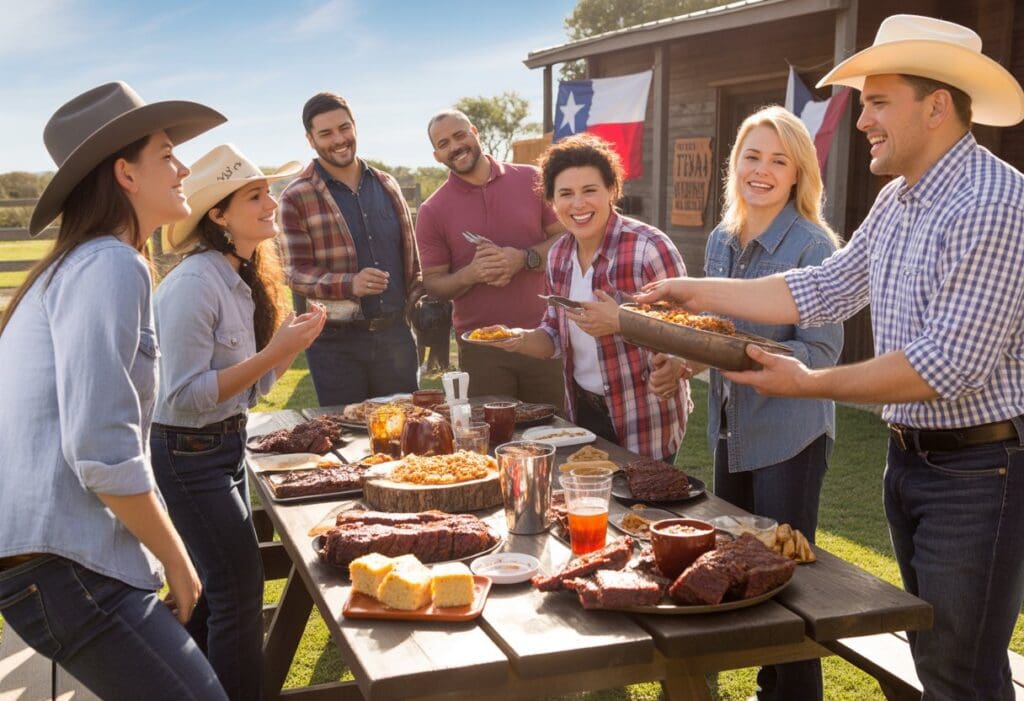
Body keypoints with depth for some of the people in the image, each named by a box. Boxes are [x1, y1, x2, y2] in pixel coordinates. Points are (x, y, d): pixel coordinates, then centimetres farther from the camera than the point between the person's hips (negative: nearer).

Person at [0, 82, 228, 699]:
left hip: (53, 555, 10)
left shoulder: (77, 266, 18)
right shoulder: (111, 266, -14)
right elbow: (102, 450, -22)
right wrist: (175, 557, -9)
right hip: (61, 562, -10)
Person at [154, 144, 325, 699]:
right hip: (188, 452, -9)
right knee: (239, 588, -4)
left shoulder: (245, 280, 6)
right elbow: (185, 395, -26)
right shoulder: (195, 284, -22)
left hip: (226, 444, 9)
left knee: (214, 585, 19)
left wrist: (293, 345, -5)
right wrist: (272, 352, -26)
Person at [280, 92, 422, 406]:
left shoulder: (387, 185, 10)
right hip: (337, 343, -4)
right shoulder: (296, 199, -5)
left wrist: (414, 299, 8)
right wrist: (350, 284, -24)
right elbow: (297, 274, -8)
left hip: (395, 335, 4)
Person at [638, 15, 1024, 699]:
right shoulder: (897, 201, 8)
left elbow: (951, 365, -26)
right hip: (911, 456, 9)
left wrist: (811, 383, -20)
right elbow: (825, 290, 12)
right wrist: (696, 291, 9)